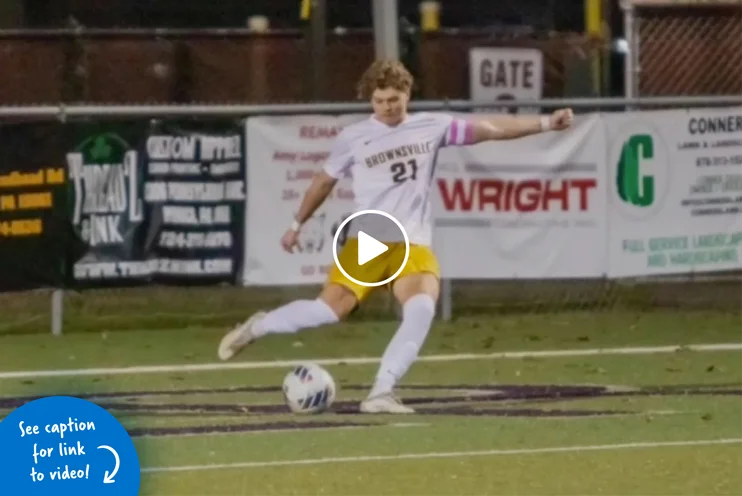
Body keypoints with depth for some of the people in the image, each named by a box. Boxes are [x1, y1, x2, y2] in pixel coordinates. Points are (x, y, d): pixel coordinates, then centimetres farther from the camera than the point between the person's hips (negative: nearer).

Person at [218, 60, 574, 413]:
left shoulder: (431, 127, 6)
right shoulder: (353, 138, 3)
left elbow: (491, 128, 5)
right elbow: (324, 181, 18)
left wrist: (546, 123, -1)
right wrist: (297, 224, 25)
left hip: (415, 246, 2)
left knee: (422, 309, -26)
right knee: (330, 309, -16)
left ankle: (380, 392, -25)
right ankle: (258, 327, 11)